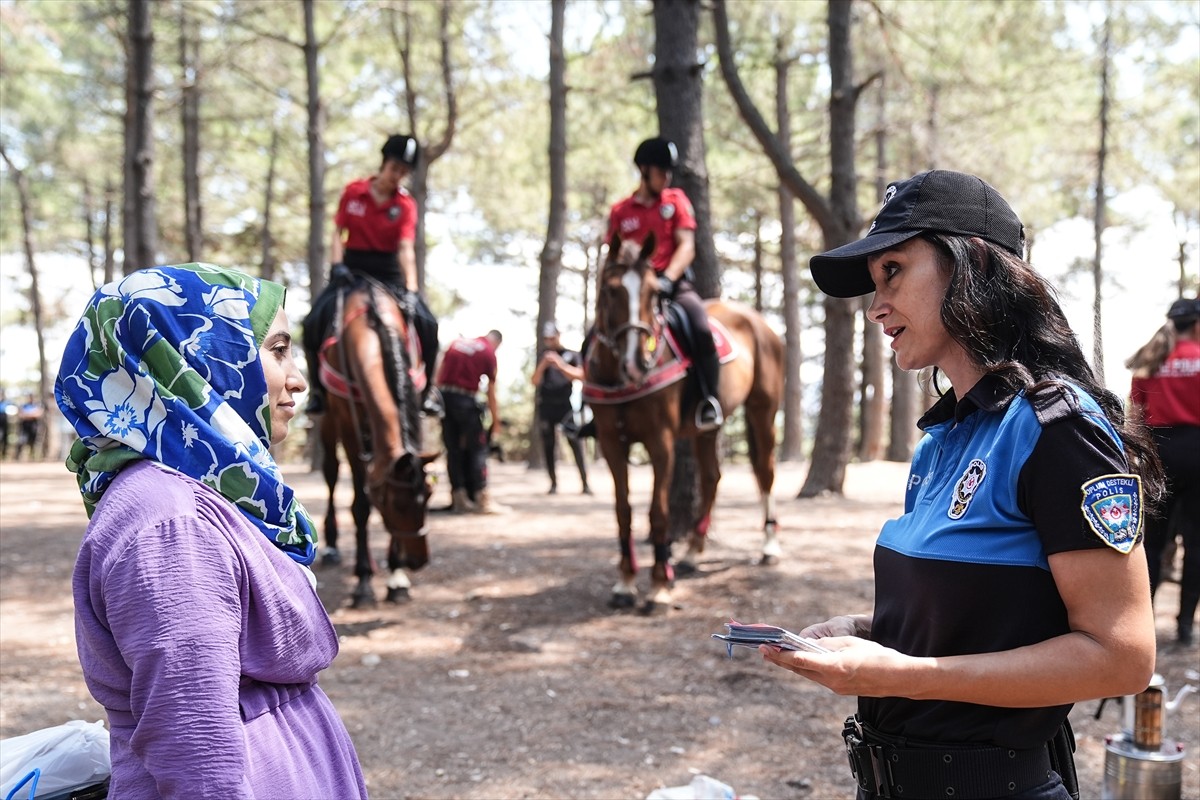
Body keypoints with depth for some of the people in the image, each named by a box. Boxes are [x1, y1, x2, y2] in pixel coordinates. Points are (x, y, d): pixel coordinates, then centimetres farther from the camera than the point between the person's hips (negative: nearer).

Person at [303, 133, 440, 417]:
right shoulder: (353, 192, -1)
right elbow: (338, 233, 0)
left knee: (427, 324, -17)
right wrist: (337, 265, -17)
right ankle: (318, 387, 2)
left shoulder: (406, 205, -4)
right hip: (352, 268, 0)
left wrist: (410, 289, -28)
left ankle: (426, 387, 3)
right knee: (314, 321, -18)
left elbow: (406, 248, -15)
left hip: (388, 272, 0)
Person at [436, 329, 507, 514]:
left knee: (453, 449, 10)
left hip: (443, 396, 5)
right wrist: (496, 422, 9)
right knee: (478, 448, 3)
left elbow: (439, 375, 13)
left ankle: (459, 499, 11)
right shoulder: (489, 353, 4)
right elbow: (491, 393, 4)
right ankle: (483, 499, -1)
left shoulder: (456, 342, 17)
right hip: (465, 398, -5)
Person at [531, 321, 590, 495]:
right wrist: (543, 365, -9)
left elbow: (579, 375, -7)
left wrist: (560, 365, -19)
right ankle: (553, 483, 8)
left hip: (565, 404, -3)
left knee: (575, 442, -14)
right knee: (548, 446, 1)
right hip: (546, 406, 3)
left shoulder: (571, 355, 7)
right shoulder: (544, 357, 15)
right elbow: (535, 381, 7)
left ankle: (585, 483, -15)